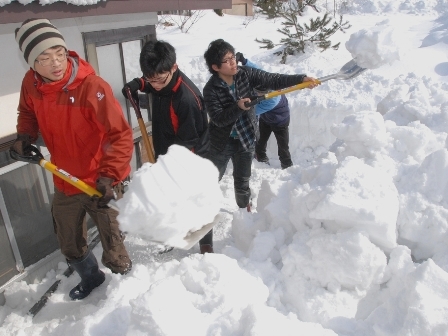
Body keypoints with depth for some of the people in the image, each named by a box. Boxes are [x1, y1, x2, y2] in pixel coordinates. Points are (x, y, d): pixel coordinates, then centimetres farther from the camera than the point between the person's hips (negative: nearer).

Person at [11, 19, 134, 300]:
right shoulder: (31, 84, -7)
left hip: (100, 182, -6)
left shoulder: (92, 86, -26)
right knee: (69, 243, 24)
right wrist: (25, 137, -4)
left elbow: (121, 135, -27)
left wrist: (110, 175, -37)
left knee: (112, 244, 6)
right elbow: (28, 112, 15)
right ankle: (90, 277, 53)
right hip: (65, 182, 6)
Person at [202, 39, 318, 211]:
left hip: (246, 139, 3)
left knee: (242, 181, 17)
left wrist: (301, 79, -26)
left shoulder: (246, 73, -10)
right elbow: (218, 119, -24)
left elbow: (273, 80, -16)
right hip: (221, 142, -2)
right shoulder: (211, 89, -18)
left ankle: (245, 210, 39)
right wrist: (238, 107, -37)